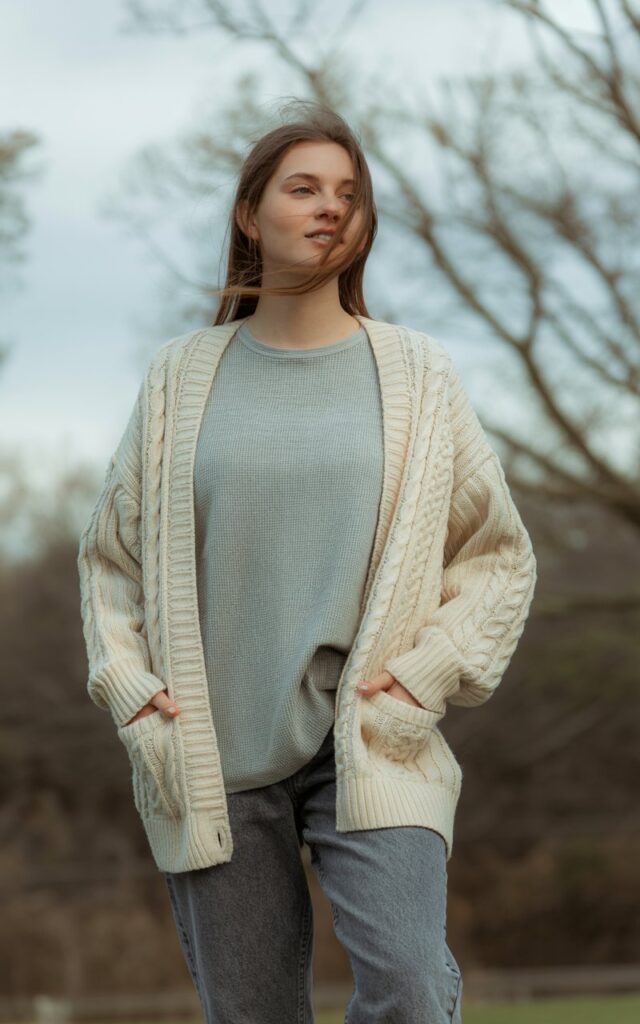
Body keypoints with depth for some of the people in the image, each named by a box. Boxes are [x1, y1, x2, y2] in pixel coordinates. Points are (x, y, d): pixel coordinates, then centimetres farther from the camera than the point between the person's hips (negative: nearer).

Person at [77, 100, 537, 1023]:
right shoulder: (181, 377, 9)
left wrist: (428, 672, -3)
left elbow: (499, 555, 11)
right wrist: (126, 684, 2)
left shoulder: (417, 375, 7)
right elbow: (110, 551, 16)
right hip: (210, 756, 1)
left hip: (373, 748, -1)